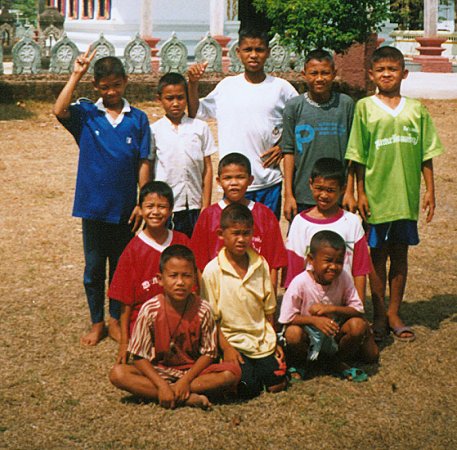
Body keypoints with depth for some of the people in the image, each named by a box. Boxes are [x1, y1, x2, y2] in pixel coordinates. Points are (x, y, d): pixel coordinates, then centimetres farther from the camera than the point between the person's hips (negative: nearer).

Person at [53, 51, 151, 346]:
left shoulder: (138, 119, -1)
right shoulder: (85, 113, -1)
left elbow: (143, 164, 0)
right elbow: (59, 110, -22)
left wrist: (142, 203, -4)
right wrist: (77, 74, -21)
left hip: (125, 208, 0)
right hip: (93, 207, 0)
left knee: (121, 266, 12)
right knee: (94, 268, 10)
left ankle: (116, 319, 28)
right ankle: (97, 323, 24)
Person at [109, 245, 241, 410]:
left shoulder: (202, 310, -10)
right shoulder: (150, 310, -12)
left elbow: (208, 353, -5)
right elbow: (139, 357, -10)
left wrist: (186, 380, -19)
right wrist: (161, 384, -23)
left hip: (193, 371, 0)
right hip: (158, 372, 0)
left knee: (233, 372, -25)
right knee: (117, 374, -27)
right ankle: (187, 398, -29)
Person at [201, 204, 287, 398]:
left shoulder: (260, 265, 3)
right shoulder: (212, 271, -10)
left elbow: (268, 309, 11)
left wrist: (274, 342, 7)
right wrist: (226, 348, -12)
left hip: (263, 340, 4)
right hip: (233, 342, -4)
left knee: (277, 385, -6)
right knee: (248, 388, -18)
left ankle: (258, 365, 21)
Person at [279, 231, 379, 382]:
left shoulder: (344, 278, -13)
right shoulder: (300, 283, -22)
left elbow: (357, 310, -13)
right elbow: (287, 318, -18)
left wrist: (332, 309, -28)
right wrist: (314, 320, -31)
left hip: (334, 333, 3)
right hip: (308, 333, -3)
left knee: (358, 324, -24)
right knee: (293, 333, -36)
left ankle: (338, 362, 5)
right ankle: (295, 364, 2)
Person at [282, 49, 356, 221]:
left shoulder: (346, 105, 1)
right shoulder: (294, 106, -1)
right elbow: (289, 152, 0)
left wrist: (350, 191, 2)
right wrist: (288, 195, -2)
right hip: (302, 196, 0)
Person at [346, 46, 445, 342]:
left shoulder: (416, 109, 6)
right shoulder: (365, 107, 0)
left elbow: (426, 154, 8)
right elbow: (358, 156, 0)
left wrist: (430, 191, 4)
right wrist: (360, 192, -4)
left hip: (407, 196, 2)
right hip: (377, 195, -2)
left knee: (400, 254, 9)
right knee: (378, 255, 6)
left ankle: (394, 314, 21)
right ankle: (379, 316, 18)